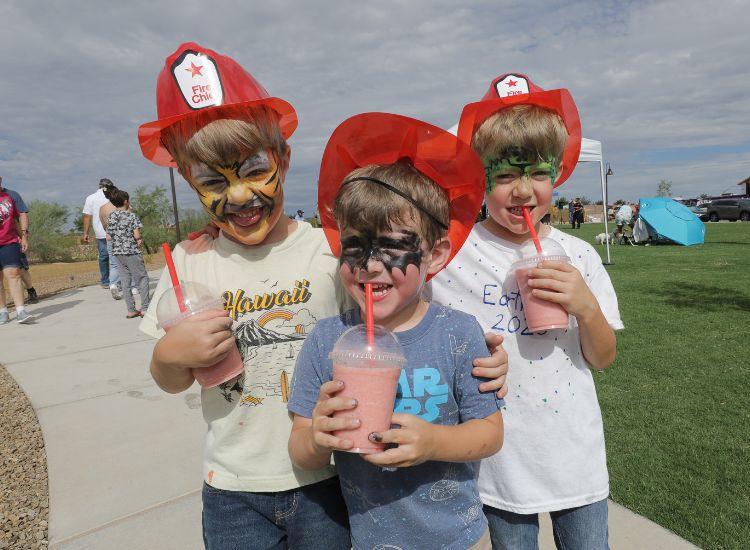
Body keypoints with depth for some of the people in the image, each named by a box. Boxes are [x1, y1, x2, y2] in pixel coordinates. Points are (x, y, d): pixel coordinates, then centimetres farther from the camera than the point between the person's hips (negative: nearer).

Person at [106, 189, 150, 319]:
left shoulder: (110, 217, 5)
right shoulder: (132, 216, -9)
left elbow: (108, 237, 5)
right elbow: (136, 235, -17)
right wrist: (140, 240, 3)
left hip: (117, 252, 6)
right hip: (132, 252, -5)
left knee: (126, 281, 10)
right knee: (142, 279, 3)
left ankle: (131, 310, 12)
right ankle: (144, 308, -1)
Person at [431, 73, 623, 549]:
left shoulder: (579, 255, -5)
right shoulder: (455, 255, -13)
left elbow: (603, 358, 0)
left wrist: (587, 308, -18)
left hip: (578, 456, 3)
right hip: (501, 457, -2)